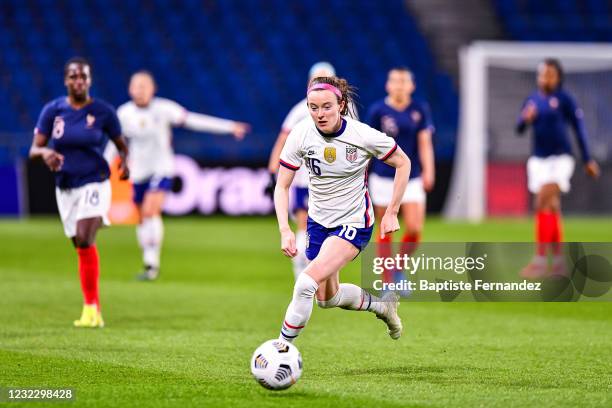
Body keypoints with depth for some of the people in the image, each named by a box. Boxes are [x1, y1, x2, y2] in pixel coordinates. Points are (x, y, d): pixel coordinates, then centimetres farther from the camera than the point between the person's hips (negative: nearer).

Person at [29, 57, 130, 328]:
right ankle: (95, 313, 19)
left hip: (94, 185, -4)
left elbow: (121, 145, 8)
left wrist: (124, 162, -14)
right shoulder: (52, 110, 0)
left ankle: (90, 307, -20)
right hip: (65, 188, 4)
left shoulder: (103, 112, -4)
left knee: (84, 239, -24)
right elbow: (34, 149, -1)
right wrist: (45, 152, -24)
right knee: (81, 248, 9)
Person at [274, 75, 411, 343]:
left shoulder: (363, 135, -21)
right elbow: (282, 186, -7)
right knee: (327, 298, 18)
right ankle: (381, 305, 45)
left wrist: (391, 213, -6)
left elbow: (403, 163, -4)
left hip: (353, 223, -5)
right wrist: (285, 230, -20)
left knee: (306, 283, -23)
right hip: (318, 221, 5)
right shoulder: (301, 134, -14)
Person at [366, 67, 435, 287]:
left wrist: (428, 171, -14)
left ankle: (400, 270, 16)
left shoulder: (420, 110, 2)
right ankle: (387, 282, 11)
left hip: (412, 177, 1)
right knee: (386, 232, 1)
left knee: (415, 228, -9)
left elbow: (425, 143, -2)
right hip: (384, 176, -1)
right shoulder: (377, 110, -3)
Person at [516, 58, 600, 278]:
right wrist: (525, 120, -17)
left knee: (542, 205, -17)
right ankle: (559, 262, 16)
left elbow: (579, 128, -2)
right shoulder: (532, 100, 8)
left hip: (560, 159, -5)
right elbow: (519, 129, 7)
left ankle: (540, 259, -18)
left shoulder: (564, 99, -6)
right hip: (539, 159, 5)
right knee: (552, 210, 10)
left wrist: (588, 160, -1)